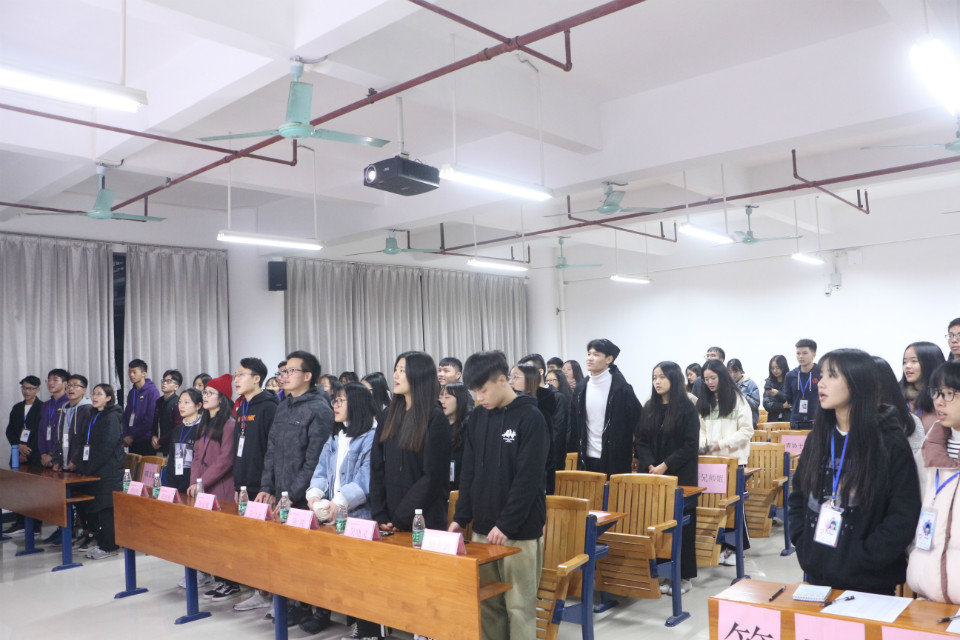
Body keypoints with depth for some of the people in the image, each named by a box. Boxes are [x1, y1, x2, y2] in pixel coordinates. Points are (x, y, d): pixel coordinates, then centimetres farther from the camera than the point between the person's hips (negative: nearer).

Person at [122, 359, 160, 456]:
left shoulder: (152, 391, -9)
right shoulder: (132, 392, 14)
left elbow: (150, 420, -14)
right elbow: (126, 416, 17)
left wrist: (132, 437, -13)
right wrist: (125, 436, 3)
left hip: (146, 442, -7)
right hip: (131, 441, 7)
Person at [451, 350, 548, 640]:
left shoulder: (531, 418, -9)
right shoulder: (478, 417, 8)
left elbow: (528, 478, -14)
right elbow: (469, 473, 12)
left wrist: (506, 524, -17)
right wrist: (461, 517, 6)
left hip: (520, 532, -5)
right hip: (482, 530, 5)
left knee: (519, 606, 1)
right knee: (487, 604, 11)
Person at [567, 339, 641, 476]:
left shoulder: (621, 388, -8)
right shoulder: (581, 388, 8)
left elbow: (638, 420, -5)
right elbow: (573, 425, 13)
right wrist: (572, 453, 11)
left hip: (615, 460, -4)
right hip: (587, 459, 5)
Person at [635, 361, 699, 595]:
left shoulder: (687, 408, -5)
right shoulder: (649, 408, 9)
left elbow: (691, 445, -9)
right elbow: (642, 441, 8)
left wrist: (665, 466, -14)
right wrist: (650, 466, -8)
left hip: (680, 476, -4)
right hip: (653, 476, 4)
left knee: (681, 525, 0)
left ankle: (684, 576, 12)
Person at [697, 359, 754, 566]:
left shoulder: (737, 399, -2)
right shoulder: (703, 401, 12)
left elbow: (747, 431, -6)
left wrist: (721, 443, -13)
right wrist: (703, 443, -4)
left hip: (733, 459, -4)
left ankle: (730, 547, 8)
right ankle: (718, 546, 13)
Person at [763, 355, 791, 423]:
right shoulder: (768, 382, 9)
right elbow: (766, 404, 3)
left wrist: (778, 394, -19)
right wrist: (782, 406, -10)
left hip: (788, 419, -3)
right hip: (773, 420, 3)